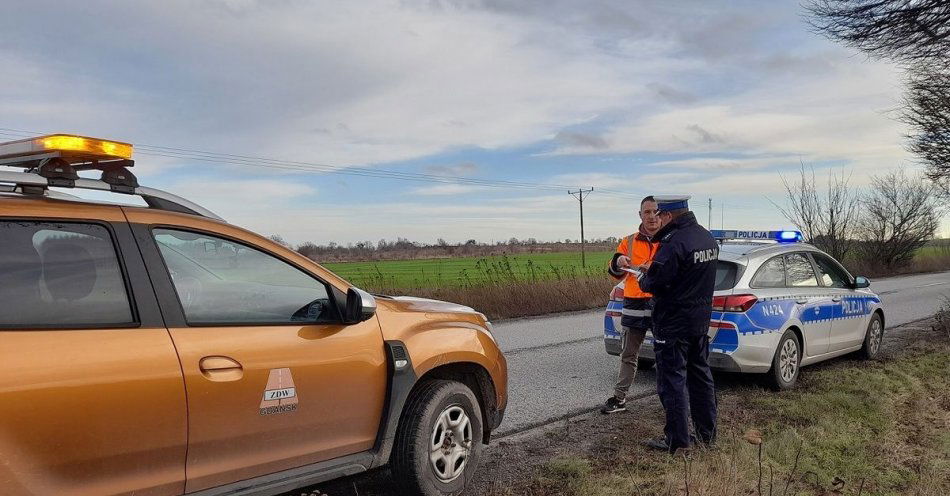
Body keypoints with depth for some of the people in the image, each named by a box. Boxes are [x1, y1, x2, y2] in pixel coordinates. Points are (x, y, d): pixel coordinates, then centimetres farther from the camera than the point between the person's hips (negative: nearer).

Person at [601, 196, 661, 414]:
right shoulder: (629, 241, 8)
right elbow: (615, 272, 7)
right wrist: (618, 262, -15)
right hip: (634, 306, 3)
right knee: (628, 355, 12)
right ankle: (619, 398, 21)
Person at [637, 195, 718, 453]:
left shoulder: (674, 243, -23)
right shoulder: (708, 238, 8)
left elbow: (655, 284, -24)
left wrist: (644, 278, -1)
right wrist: (654, 270, 15)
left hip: (674, 323, -9)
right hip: (701, 320, 9)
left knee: (672, 379, 0)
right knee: (701, 375, 18)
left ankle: (677, 440, 5)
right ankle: (707, 433, 27)